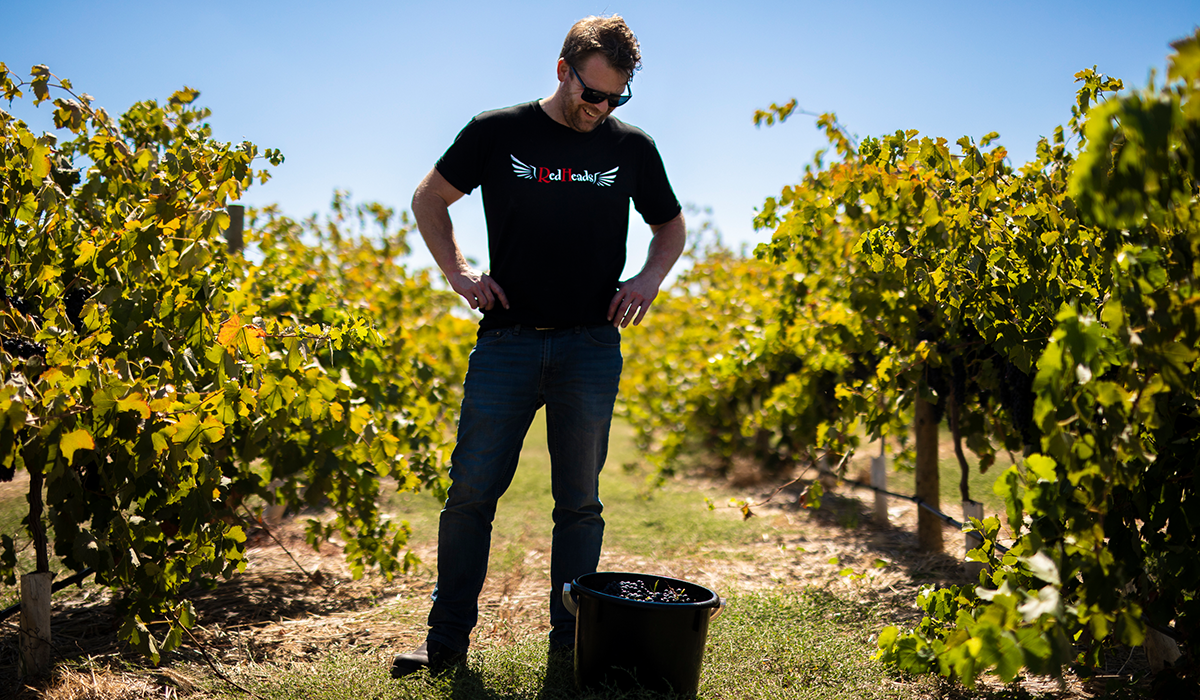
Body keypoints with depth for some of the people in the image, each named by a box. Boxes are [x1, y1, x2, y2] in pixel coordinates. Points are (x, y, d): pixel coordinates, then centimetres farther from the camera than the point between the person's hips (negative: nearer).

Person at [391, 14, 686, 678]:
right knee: (471, 491, -1)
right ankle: (447, 639, 12)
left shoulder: (632, 148, 7)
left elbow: (672, 227, 21)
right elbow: (428, 199, 13)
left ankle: (571, 643, 17)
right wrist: (456, 270, 0)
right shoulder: (497, 132, 2)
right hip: (507, 340, -1)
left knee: (579, 502, 5)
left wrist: (649, 279, 1)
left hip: (591, 346, 1)